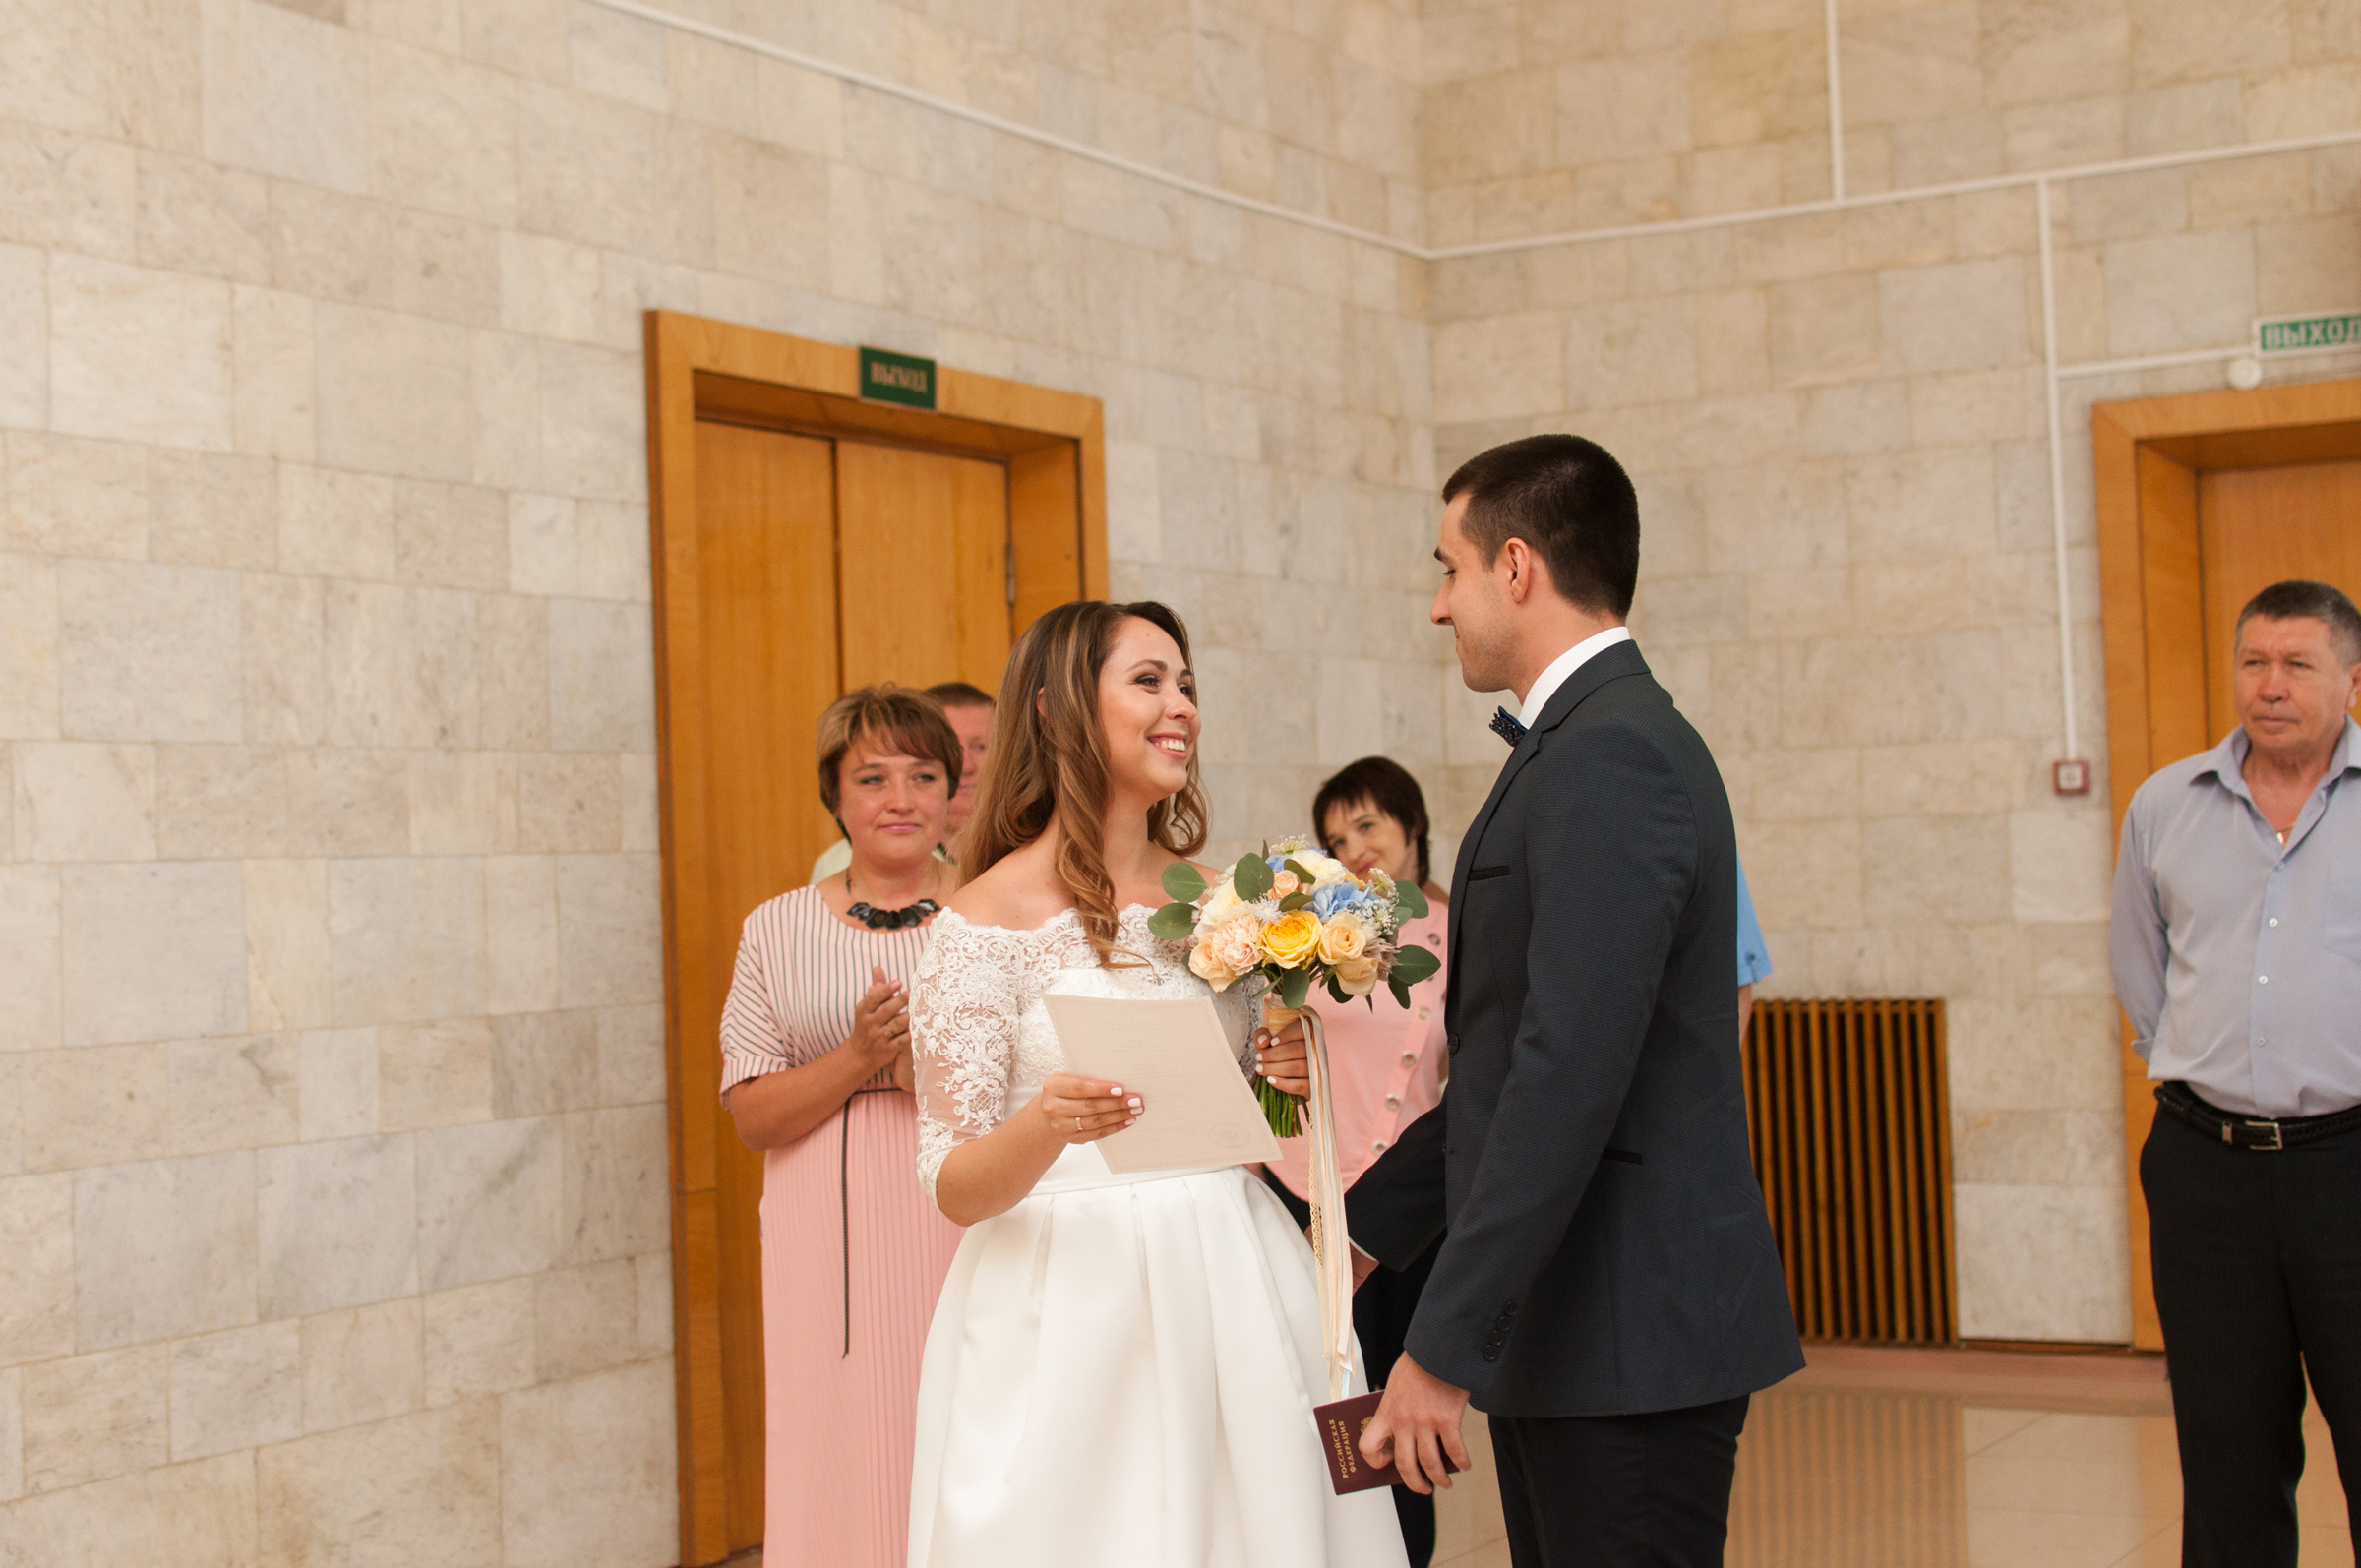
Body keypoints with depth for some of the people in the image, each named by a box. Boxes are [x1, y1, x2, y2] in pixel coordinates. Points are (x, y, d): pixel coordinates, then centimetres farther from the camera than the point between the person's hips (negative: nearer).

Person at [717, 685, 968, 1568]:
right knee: (851, 1467, 1)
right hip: (836, 1255, 1)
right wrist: (859, 1059, -13)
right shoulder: (778, 930, 8)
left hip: (970, 1239, 0)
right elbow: (752, 1114, 3)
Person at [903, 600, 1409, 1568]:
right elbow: (957, 1190, -9)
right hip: (1072, 1312, -5)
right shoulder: (990, 920, -8)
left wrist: (1290, 1081, -2)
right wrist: (1048, 1125, -28)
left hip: (1227, 1294, 5)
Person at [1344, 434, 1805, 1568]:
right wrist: (1368, 1222, 23)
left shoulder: (1610, 759, -17)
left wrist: (1442, 1347, -23)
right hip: (1566, 1341, 9)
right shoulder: (1599, 743, 15)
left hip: (1631, 1345, -9)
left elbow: (1569, 1079, -24)